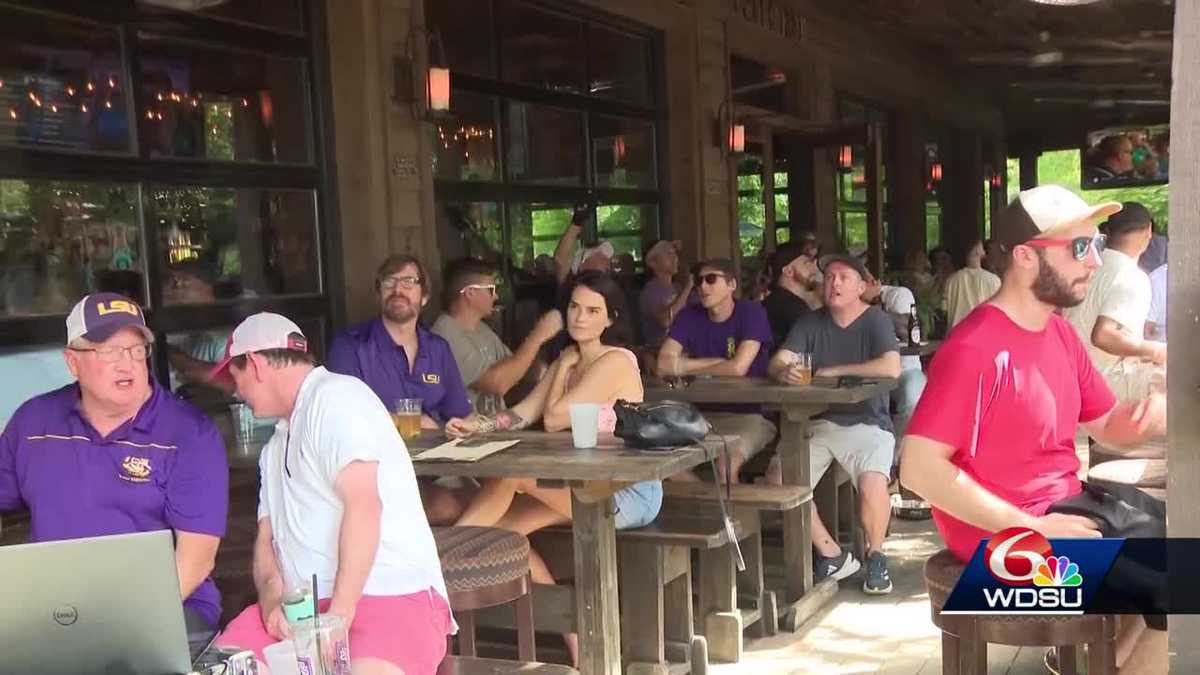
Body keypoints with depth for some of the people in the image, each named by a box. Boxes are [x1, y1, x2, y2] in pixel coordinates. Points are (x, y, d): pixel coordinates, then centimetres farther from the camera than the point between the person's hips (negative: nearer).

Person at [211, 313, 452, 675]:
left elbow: (363, 507, -17)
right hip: (303, 606, 8)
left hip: (395, 594, -8)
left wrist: (339, 615, -20)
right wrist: (272, 597, -3)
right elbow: (267, 537, 19)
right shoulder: (276, 447, 25)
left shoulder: (335, 397, -5)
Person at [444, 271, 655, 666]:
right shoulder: (569, 360, 14)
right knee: (502, 527, -8)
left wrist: (563, 367, -2)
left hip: (630, 492, -9)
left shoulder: (615, 362, -14)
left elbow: (553, 418, -17)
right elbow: (523, 413, 2)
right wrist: (478, 425, -15)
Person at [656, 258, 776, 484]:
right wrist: (719, 362, -10)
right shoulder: (689, 316, 5)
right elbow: (664, 364, -7)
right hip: (704, 413, 5)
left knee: (726, 465, -31)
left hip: (749, 414, -4)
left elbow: (738, 367, -20)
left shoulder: (752, 312, -7)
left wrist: (686, 368, -7)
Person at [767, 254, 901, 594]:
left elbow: (891, 368, -22)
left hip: (866, 424, -4)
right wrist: (785, 372, -29)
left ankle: (875, 556, 2)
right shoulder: (810, 323, 9)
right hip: (818, 423, 4)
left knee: (873, 485, -31)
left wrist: (833, 371, -15)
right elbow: (777, 362, -3)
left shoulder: (875, 321, -4)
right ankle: (832, 555, 1)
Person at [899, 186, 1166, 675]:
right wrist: (1032, 530, -25)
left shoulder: (1060, 332, 7)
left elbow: (1110, 428, 14)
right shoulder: (975, 349, -22)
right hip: (1009, 536, -9)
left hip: (1069, 502, 9)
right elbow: (919, 468, -27)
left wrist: (1149, 414, -12)